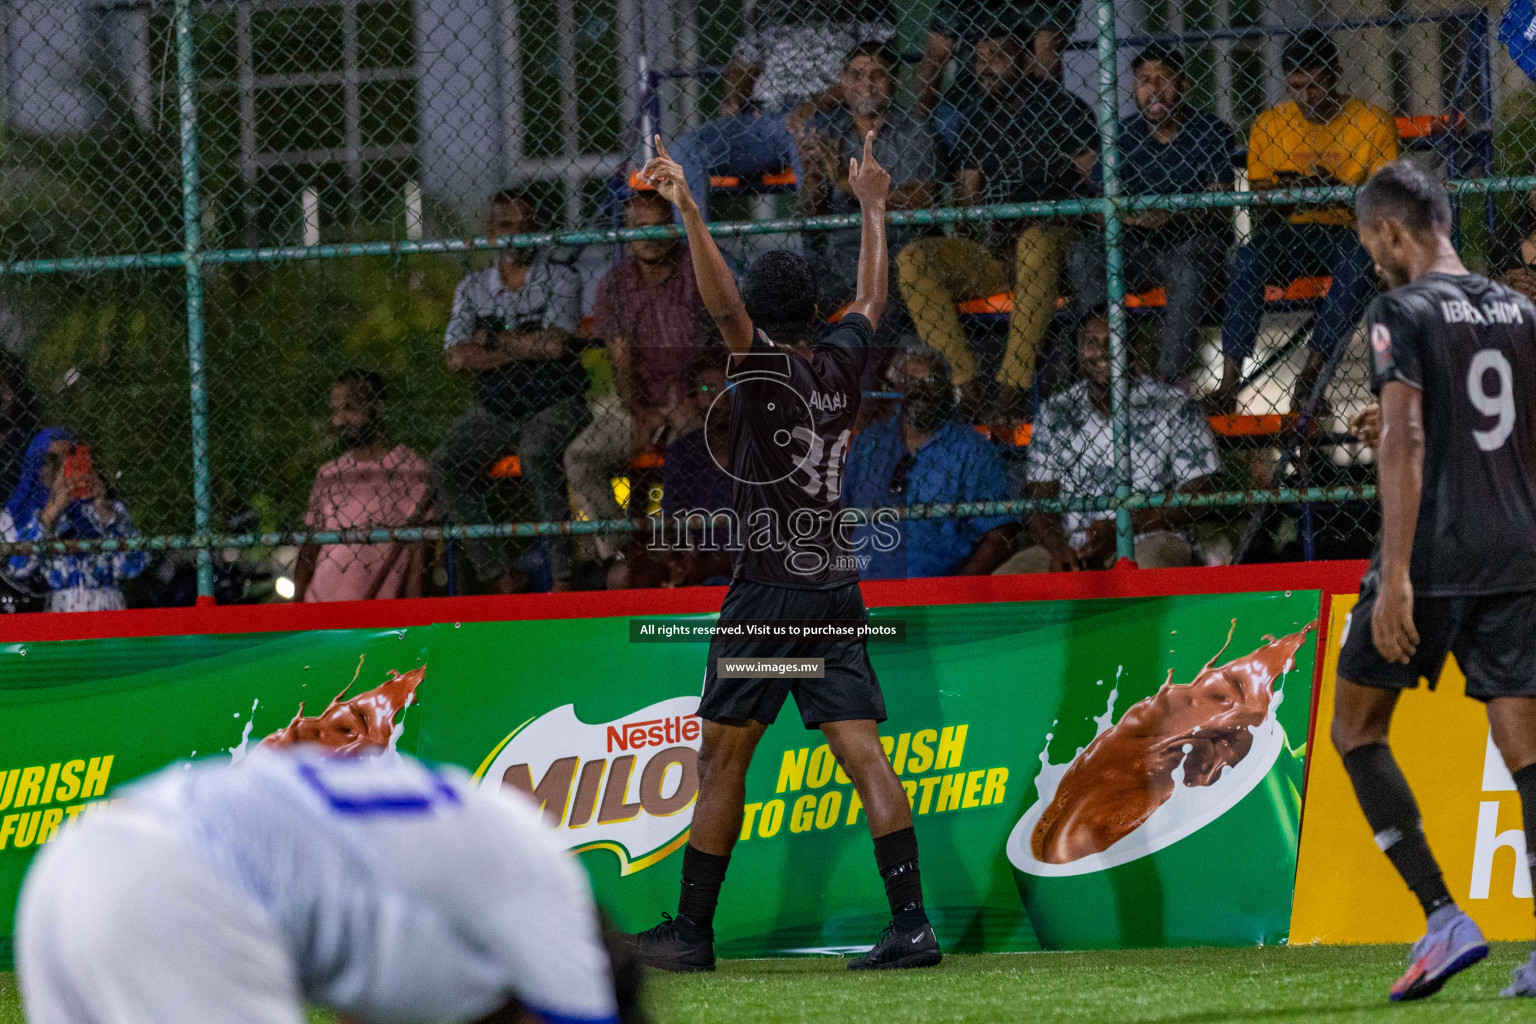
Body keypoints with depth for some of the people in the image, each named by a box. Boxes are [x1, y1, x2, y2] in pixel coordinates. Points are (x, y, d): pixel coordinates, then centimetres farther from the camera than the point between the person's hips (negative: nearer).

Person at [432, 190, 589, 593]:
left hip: (554, 404, -4)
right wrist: (524, 349, -9)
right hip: (496, 410, 4)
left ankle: (562, 576, -33)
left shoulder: (560, 280, 1)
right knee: (446, 465, -21)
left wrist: (492, 340, -5)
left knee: (537, 456, -36)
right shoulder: (472, 288, 10)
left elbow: (554, 344, -14)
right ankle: (502, 574, -18)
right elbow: (457, 357, -4)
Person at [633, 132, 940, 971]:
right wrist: (871, 208, 40)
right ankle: (910, 922, -13)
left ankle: (693, 930, 5)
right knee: (863, 753, -2)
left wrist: (689, 211, -34)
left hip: (768, 592, -6)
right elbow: (871, 300, 28)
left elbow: (723, 303, -26)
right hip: (837, 592, 6)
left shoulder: (767, 366, -8)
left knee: (722, 758, 2)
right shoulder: (840, 363, 9)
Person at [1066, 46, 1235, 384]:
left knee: (1187, 264, -38)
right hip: (1136, 244, 3)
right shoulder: (1122, 136, 6)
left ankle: (1171, 376, -36)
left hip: (1193, 239, -3)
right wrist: (1127, 214, -23)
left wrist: (1173, 217, -28)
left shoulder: (1210, 132, 0)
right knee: (1084, 256, -27)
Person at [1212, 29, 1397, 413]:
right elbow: (1257, 197, 7)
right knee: (1249, 257, -31)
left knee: (1363, 258, -37)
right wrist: (1290, 191, -15)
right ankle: (1229, 384, -36)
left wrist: (1339, 193, -24)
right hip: (1288, 234, 2)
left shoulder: (1373, 122, 1)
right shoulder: (1269, 125, 9)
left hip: (1349, 233, -2)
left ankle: (1312, 372, -38)